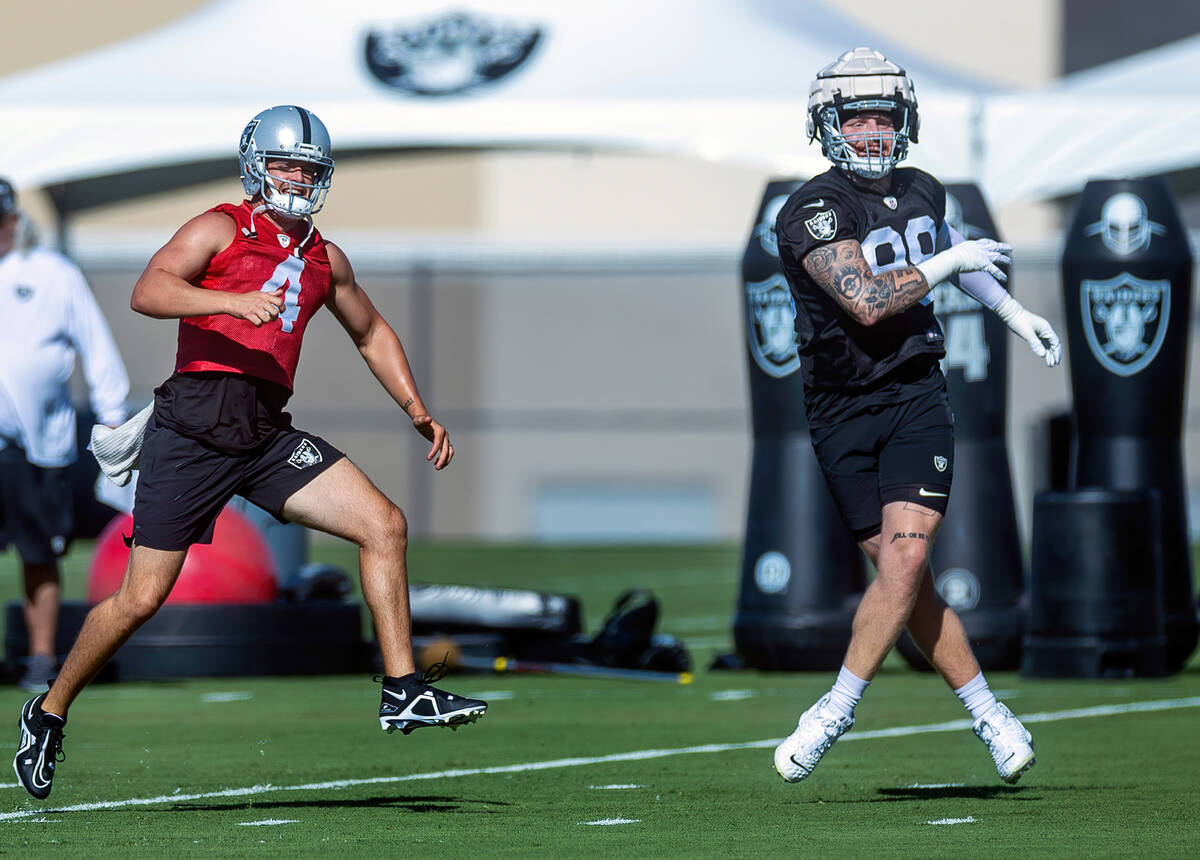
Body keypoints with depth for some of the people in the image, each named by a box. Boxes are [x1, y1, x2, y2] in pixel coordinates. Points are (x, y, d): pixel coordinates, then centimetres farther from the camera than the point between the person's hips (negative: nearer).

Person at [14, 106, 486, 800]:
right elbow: (148, 292, -15)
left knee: (384, 527, -9)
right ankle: (50, 712, 17)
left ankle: (404, 691, -3)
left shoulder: (324, 259, 18)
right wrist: (235, 301, -28)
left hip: (268, 433, 5)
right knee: (142, 598, -3)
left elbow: (372, 334, 33)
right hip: (194, 427, -5)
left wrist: (418, 411, 23)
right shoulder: (221, 230, 0)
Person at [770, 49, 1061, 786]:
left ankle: (836, 711, -7)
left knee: (905, 559, -16)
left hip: (916, 399, 3)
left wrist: (1013, 310, 30)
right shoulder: (815, 211, -13)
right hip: (844, 413, -3)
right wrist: (949, 262, -13)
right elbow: (867, 302, -24)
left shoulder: (923, 193, 8)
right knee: (902, 574, 0)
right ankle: (988, 712, 14)